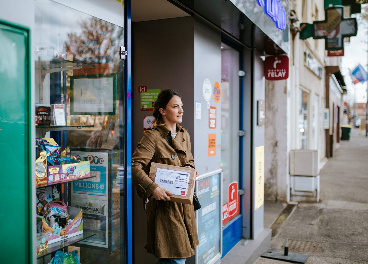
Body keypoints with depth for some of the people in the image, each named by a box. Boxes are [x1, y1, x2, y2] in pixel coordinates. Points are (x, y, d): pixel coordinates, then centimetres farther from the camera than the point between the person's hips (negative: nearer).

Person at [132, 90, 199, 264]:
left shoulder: (184, 135, 12)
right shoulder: (153, 136, -12)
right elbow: (135, 166, -20)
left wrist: (189, 168, 3)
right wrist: (152, 188, -30)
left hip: (184, 203, 8)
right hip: (164, 204, -8)